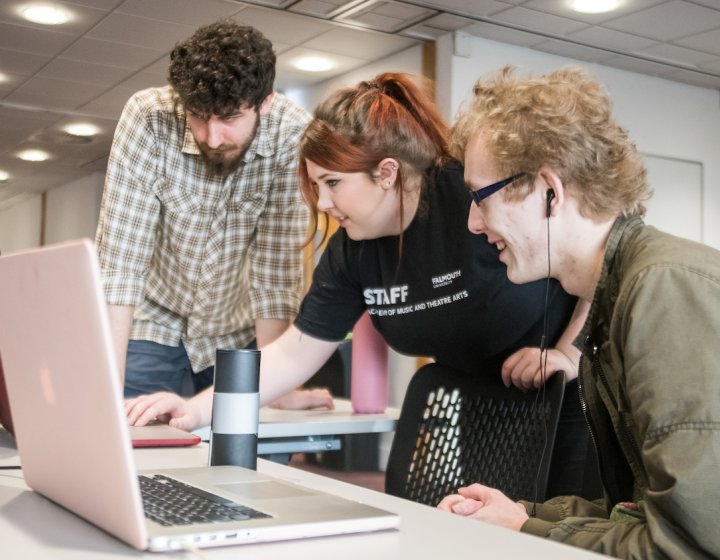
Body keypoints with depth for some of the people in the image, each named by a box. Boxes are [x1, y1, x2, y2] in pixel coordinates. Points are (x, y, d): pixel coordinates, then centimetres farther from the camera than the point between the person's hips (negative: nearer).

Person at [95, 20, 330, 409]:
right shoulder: (149, 118, -26)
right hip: (151, 322, -1)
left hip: (235, 330, 1)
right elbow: (120, 254, -27)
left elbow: (278, 266, -21)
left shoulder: (292, 134, -24)